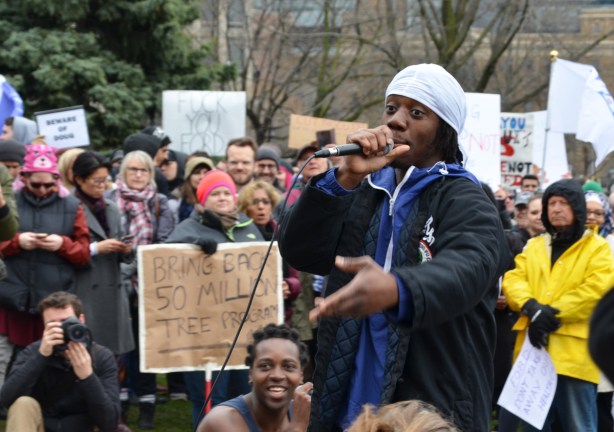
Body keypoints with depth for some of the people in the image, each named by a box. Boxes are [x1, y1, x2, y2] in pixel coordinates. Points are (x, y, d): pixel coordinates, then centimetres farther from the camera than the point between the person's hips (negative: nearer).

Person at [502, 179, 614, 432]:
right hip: (533, 349, 4)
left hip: (574, 352, -4)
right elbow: (513, 279, 6)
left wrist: (553, 313, -16)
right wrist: (532, 307, -15)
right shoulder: (533, 246, 18)